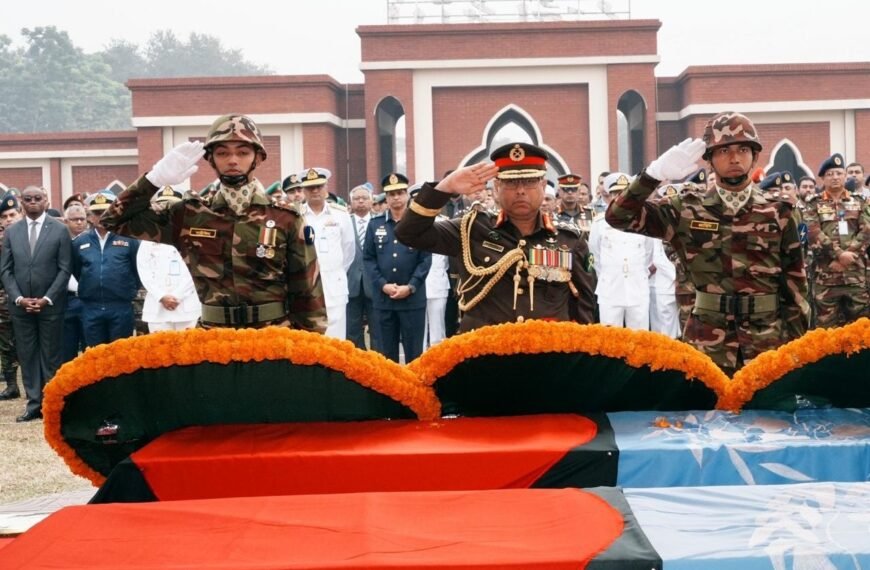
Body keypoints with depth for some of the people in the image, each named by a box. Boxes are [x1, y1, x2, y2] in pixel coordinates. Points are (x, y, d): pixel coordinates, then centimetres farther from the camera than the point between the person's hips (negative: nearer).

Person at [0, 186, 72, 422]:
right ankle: (34, 403, 11)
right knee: (27, 355, 5)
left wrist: (46, 299, -10)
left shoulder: (59, 230, -1)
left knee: (51, 356, 3)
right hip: (20, 305, 3)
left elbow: (64, 269, -3)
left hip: (50, 305, -3)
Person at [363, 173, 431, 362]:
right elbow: (368, 258, 4)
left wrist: (410, 287, -12)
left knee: (414, 352, 4)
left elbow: (426, 259, -3)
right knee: (386, 352, 8)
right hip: (382, 298, 2)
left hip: (413, 298, -2)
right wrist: (383, 284, -8)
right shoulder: (374, 224, 8)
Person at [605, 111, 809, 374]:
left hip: (768, 346, 1)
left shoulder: (777, 214, 3)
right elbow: (619, 216, -5)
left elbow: (795, 284, 6)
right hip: (706, 347, -1)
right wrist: (655, 173, -18)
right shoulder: (688, 209, 1)